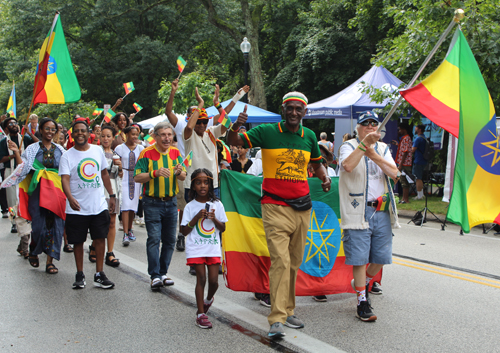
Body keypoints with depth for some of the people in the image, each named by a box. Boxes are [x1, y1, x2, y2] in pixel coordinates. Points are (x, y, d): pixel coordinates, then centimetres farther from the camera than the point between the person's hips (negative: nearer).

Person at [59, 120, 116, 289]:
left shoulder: (98, 150, 7)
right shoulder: (67, 156, -4)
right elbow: (65, 179, -16)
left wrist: (111, 195, 14)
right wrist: (70, 197, -33)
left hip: (99, 205, 2)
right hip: (77, 208, -2)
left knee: (100, 238, 1)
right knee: (78, 241, 6)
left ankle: (99, 275, 10)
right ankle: (80, 275, 19)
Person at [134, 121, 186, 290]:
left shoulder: (175, 153, 7)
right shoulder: (147, 153, -6)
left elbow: (183, 177, 3)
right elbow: (137, 177, -11)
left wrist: (179, 172, -20)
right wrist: (155, 173, -25)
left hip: (171, 202, 5)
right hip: (152, 202, -4)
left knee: (170, 240, 8)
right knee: (154, 239, -8)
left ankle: (163, 272, 19)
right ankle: (155, 276, -5)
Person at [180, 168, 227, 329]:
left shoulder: (217, 204, 4)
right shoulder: (190, 206, 0)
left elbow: (223, 228, 7)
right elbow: (184, 231, -1)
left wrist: (214, 219, -11)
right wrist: (197, 217, -13)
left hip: (213, 248, 2)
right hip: (196, 248, -2)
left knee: (214, 280, -2)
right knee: (201, 278, -5)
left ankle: (208, 300, 31)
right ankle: (201, 313, 4)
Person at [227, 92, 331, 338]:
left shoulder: (309, 136, 10)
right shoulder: (267, 132, -3)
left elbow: (316, 162, 25)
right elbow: (234, 142, -6)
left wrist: (324, 177, 5)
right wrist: (235, 127, -28)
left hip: (302, 207, 5)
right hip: (275, 206, -5)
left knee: (294, 262, 9)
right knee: (280, 261, -13)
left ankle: (288, 311, 21)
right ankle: (277, 319, -11)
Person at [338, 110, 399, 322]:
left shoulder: (383, 148, 14)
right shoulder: (349, 146, 0)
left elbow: (394, 173, -2)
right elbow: (347, 166, -23)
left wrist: (374, 155, -15)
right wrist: (364, 143, -26)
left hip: (382, 211, 5)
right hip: (358, 211, -5)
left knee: (381, 257, 10)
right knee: (360, 257, -4)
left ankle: (361, 283, 36)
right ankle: (362, 301, 6)